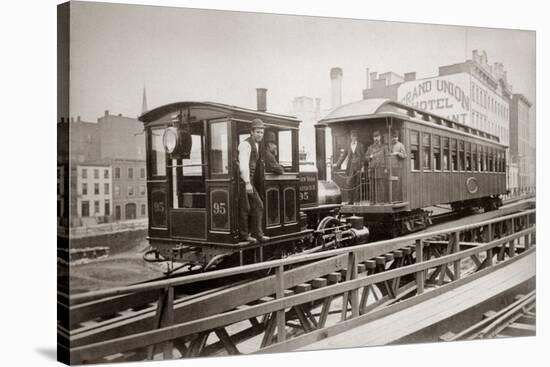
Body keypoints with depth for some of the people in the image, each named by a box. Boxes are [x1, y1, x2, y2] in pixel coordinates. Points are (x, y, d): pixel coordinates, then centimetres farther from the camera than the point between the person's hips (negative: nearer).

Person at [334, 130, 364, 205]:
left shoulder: (360, 145, 5)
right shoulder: (348, 146, 9)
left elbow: (363, 156, 4)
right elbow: (343, 156, 10)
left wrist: (362, 167, -5)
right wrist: (337, 164, 2)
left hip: (358, 167, -1)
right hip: (350, 168, 1)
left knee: (357, 185, 2)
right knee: (349, 184, -4)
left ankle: (357, 201, 10)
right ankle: (350, 201, 4)